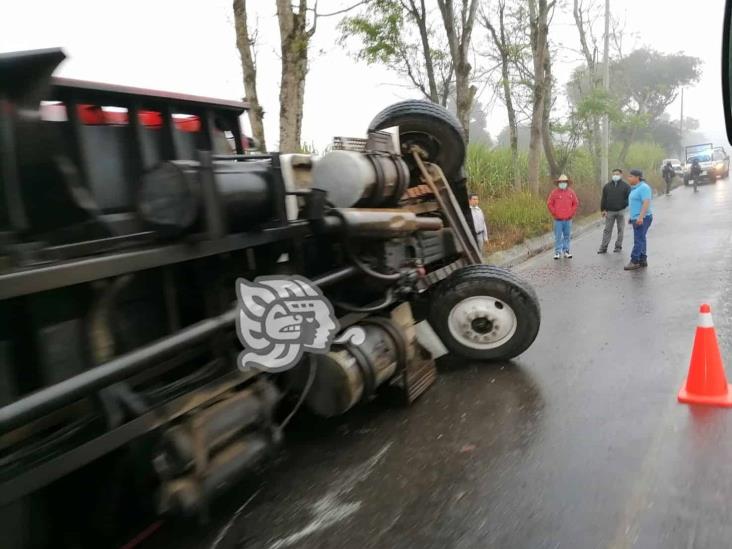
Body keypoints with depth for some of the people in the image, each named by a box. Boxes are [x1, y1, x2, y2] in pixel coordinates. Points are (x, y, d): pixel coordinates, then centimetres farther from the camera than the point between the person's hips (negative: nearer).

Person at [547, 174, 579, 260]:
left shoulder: (571, 192, 6)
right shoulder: (554, 193, -1)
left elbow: (576, 203, 12)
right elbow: (549, 204, 1)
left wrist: (572, 213, 5)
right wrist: (554, 214, -2)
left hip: (568, 219, 2)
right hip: (558, 220, -2)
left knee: (567, 236, 7)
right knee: (558, 236, -1)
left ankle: (566, 251, 16)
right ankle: (557, 252, 4)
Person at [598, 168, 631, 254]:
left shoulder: (625, 185, 2)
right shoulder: (607, 185, 9)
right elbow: (603, 198, 8)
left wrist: (625, 205, -14)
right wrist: (603, 209, 2)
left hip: (621, 211, -1)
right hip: (609, 211, 2)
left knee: (620, 230, 5)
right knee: (607, 230, 2)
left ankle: (618, 246, 14)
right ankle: (603, 247, 3)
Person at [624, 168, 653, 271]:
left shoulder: (643, 187, -15)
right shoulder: (635, 188, 16)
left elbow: (646, 202, -23)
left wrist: (641, 217, -30)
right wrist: (633, 217, 22)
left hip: (642, 218, -10)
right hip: (636, 218, 10)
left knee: (638, 240, -9)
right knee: (640, 240, 12)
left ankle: (634, 262, -9)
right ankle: (643, 260, 17)